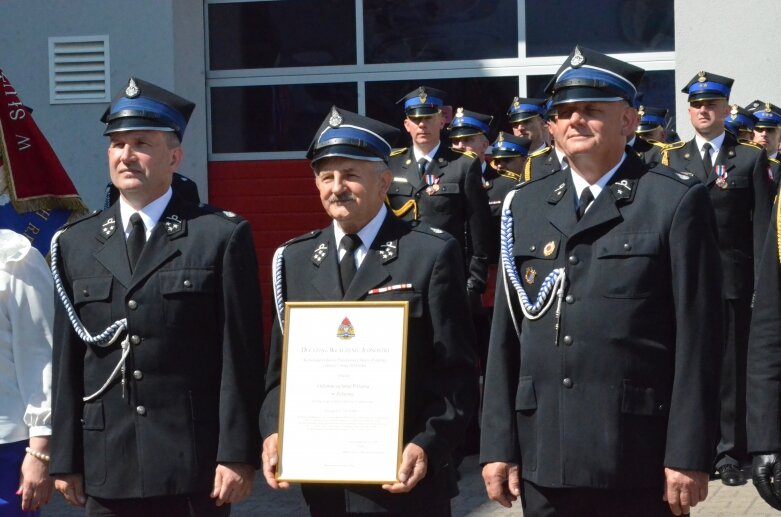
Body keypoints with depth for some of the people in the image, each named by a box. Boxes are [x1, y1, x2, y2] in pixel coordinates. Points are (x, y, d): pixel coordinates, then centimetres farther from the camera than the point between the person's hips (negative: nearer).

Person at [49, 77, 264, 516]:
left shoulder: (222, 237, 0)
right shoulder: (76, 245, 11)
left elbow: (241, 357, -4)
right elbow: (67, 360, 10)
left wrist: (237, 455, -9)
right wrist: (66, 459, 7)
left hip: (194, 467, -3)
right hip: (107, 470, 3)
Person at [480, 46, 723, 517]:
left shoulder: (677, 202, -2)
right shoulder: (524, 205, 11)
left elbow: (698, 336, -5)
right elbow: (506, 333, 10)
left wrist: (689, 456, -9)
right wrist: (498, 445, 5)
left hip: (639, 462, -4)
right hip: (543, 459, 4)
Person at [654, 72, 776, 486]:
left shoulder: (751, 158, 6)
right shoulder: (667, 158, 10)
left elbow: (761, 223, 2)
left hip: (732, 279, -1)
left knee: (731, 366, 2)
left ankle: (729, 451, 9)